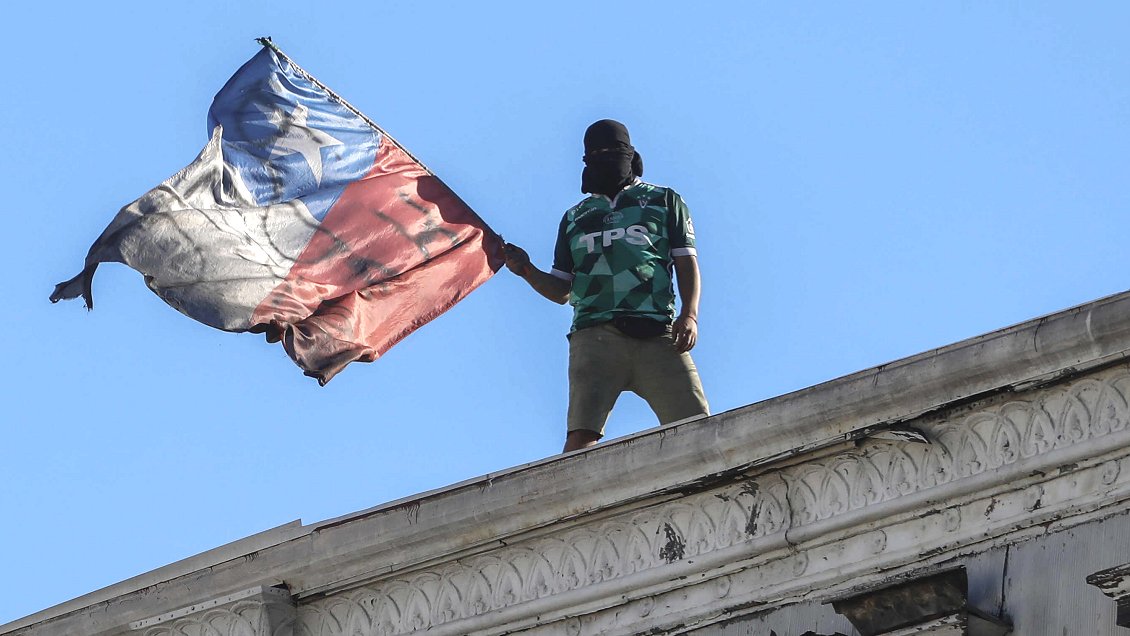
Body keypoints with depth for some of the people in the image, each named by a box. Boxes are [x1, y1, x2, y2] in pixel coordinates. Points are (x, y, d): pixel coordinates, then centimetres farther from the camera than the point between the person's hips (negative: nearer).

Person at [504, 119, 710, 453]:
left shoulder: (665, 201, 21)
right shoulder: (574, 218, 27)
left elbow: (687, 263, 12)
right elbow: (560, 290, 27)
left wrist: (689, 313, -5)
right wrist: (527, 271, 7)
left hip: (657, 334, -1)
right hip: (596, 334, 1)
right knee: (581, 435, -18)